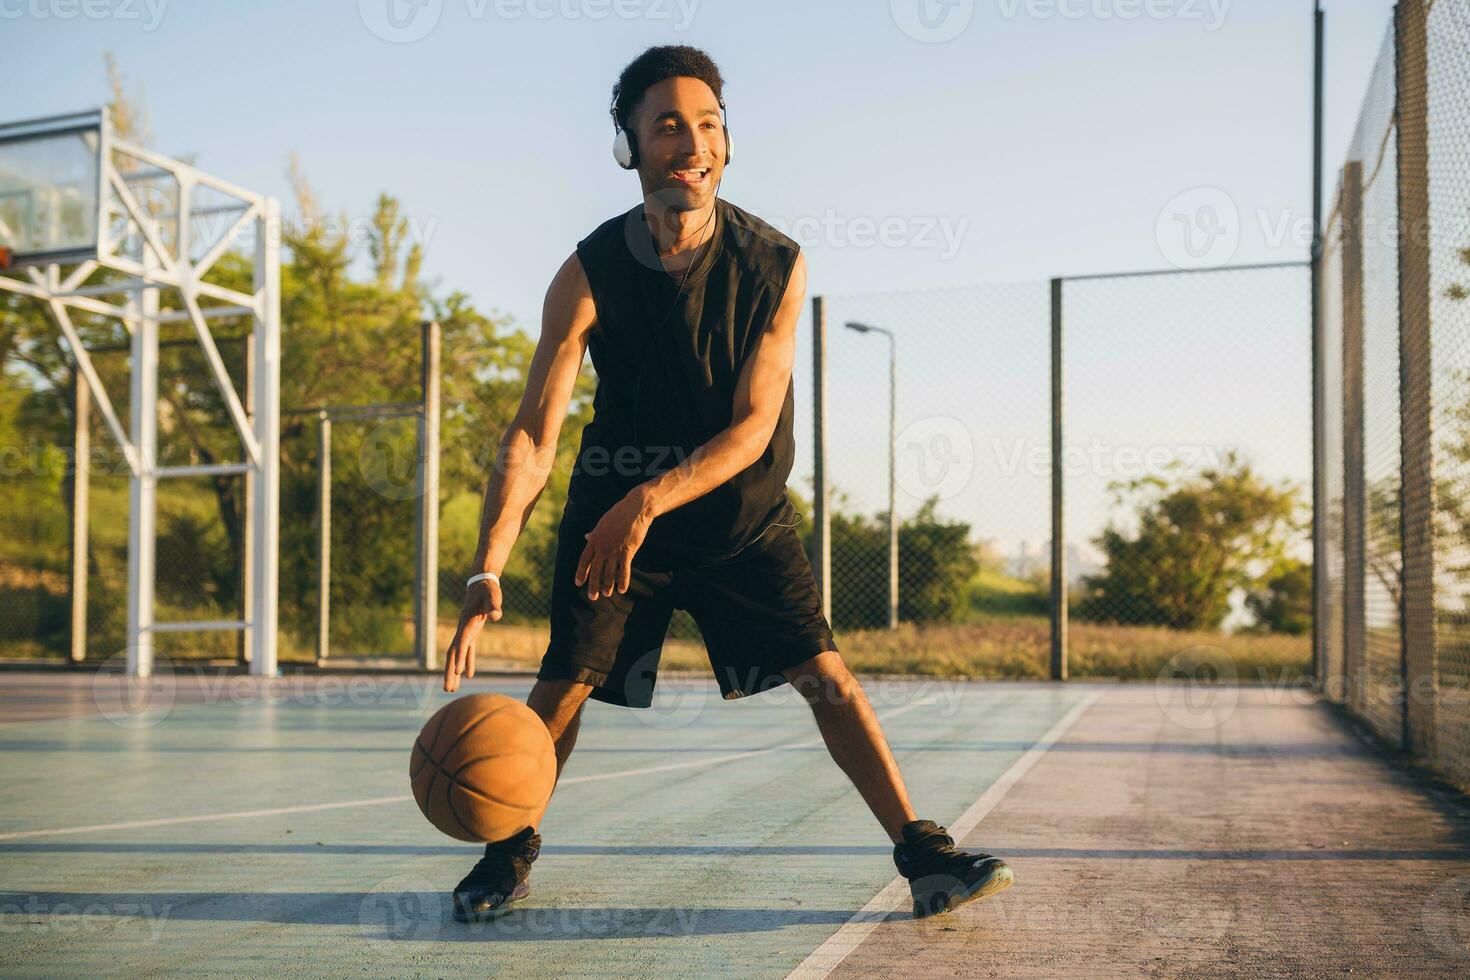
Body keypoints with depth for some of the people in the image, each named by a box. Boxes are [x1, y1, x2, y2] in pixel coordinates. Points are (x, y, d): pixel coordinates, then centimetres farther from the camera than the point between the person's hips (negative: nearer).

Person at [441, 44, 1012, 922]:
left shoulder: (777, 264, -16)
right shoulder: (591, 274, -17)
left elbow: (754, 427, -20)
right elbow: (534, 434, -22)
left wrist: (650, 501, -33)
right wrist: (488, 571, -34)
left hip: (742, 509, 0)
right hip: (614, 503, 0)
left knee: (824, 672, -8)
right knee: (565, 681, -2)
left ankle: (925, 857, 0)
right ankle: (511, 848, 23)